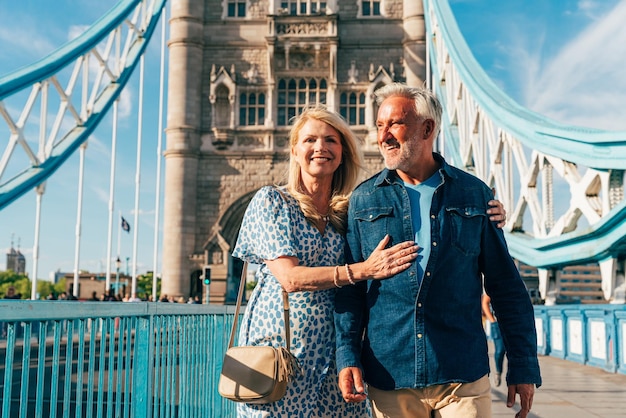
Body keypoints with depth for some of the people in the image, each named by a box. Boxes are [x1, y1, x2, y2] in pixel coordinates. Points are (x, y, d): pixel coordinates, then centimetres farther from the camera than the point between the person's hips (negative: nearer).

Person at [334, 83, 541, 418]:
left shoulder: (474, 194, 4)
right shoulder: (364, 200, 5)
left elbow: (506, 287, 5)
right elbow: (350, 287, 4)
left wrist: (523, 366, 3)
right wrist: (347, 358, -7)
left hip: (463, 377, 0)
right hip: (388, 379, 1)